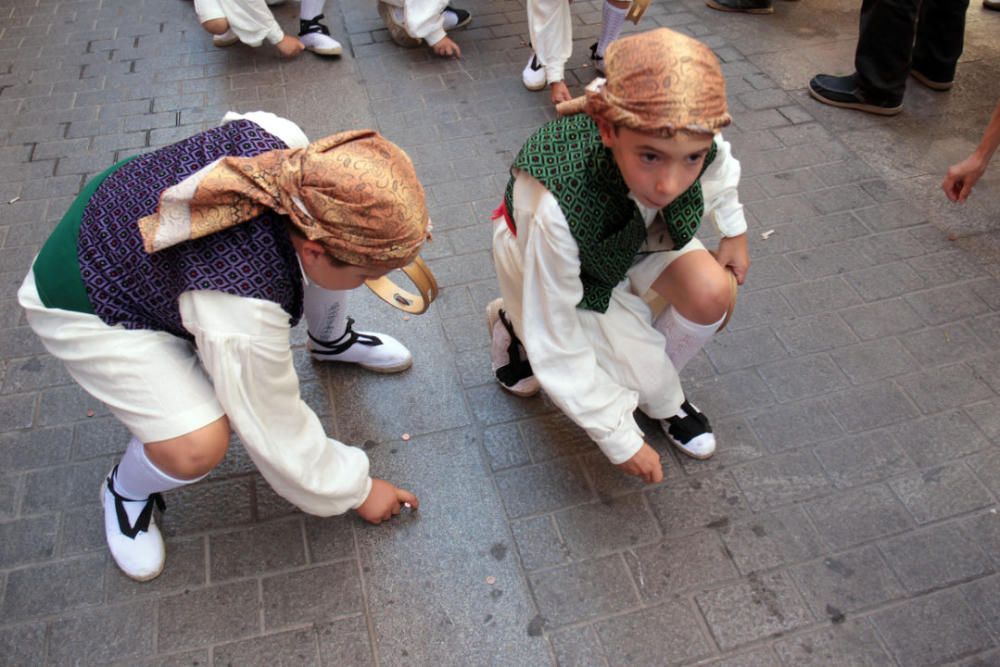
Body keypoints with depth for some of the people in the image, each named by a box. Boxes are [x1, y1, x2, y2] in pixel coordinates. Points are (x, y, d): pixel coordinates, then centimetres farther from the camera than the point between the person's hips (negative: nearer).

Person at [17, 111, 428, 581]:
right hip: (90, 310, -7)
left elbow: (241, 124, -1)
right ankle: (127, 490, 10)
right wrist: (356, 491, -9)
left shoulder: (282, 141, -28)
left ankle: (331, 340, 29)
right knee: (196, 446, -26)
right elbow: (277, 432, -25)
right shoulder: (242, 314, -41)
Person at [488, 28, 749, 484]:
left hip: (635, 230, 5)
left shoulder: (689, 141, -32)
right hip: (544, 257, -4)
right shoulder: (555, 207, -44)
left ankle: (657, 393, 10)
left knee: (711, 294, -19)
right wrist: (621, 442, -22)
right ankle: (515, 326, 12)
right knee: (647, 374, -14)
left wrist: (734, 228, 4)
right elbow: (557, 349, -32)